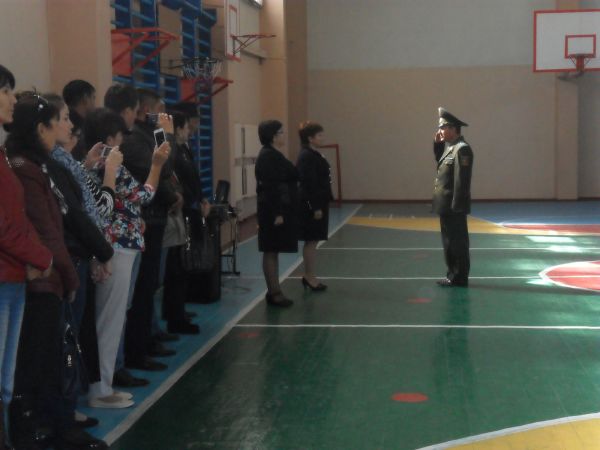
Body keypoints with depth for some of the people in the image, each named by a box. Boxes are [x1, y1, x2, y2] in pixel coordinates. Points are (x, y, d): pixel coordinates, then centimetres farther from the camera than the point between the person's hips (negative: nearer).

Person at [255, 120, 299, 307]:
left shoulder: (273, 155, 14)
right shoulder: (268, 156, -17)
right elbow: (271, 187, -22)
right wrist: (277, 213, -24)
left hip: (279, 209, 10)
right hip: (274, 211, -10)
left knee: (273, 251, 12)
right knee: (271, 251, -4)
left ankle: (274, 292, 18)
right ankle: (273, 293, 1)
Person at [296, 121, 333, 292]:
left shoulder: (315, 155, 13)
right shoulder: (306, 157, -17)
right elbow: (309, 184, -21)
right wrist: (315, 208, -21)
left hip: (319, 203, 10)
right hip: (312, 205, -10)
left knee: (313, 241, 13)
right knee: (311, 241, -2)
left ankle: (309, 276, 21)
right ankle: (310, 277, 7)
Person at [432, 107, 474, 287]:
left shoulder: (462, 148, -18)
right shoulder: (449, 146, 11)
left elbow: (462, 180, -22)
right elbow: (440, 162, 24)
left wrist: (456, 206, -22)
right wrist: (438, 144, 10)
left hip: (454, 206, -10)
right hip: (446, 204, 10)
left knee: (457, 241, -1)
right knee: (449, 240, 15)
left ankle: (459, 278, 5)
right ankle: (452, 274, 24)